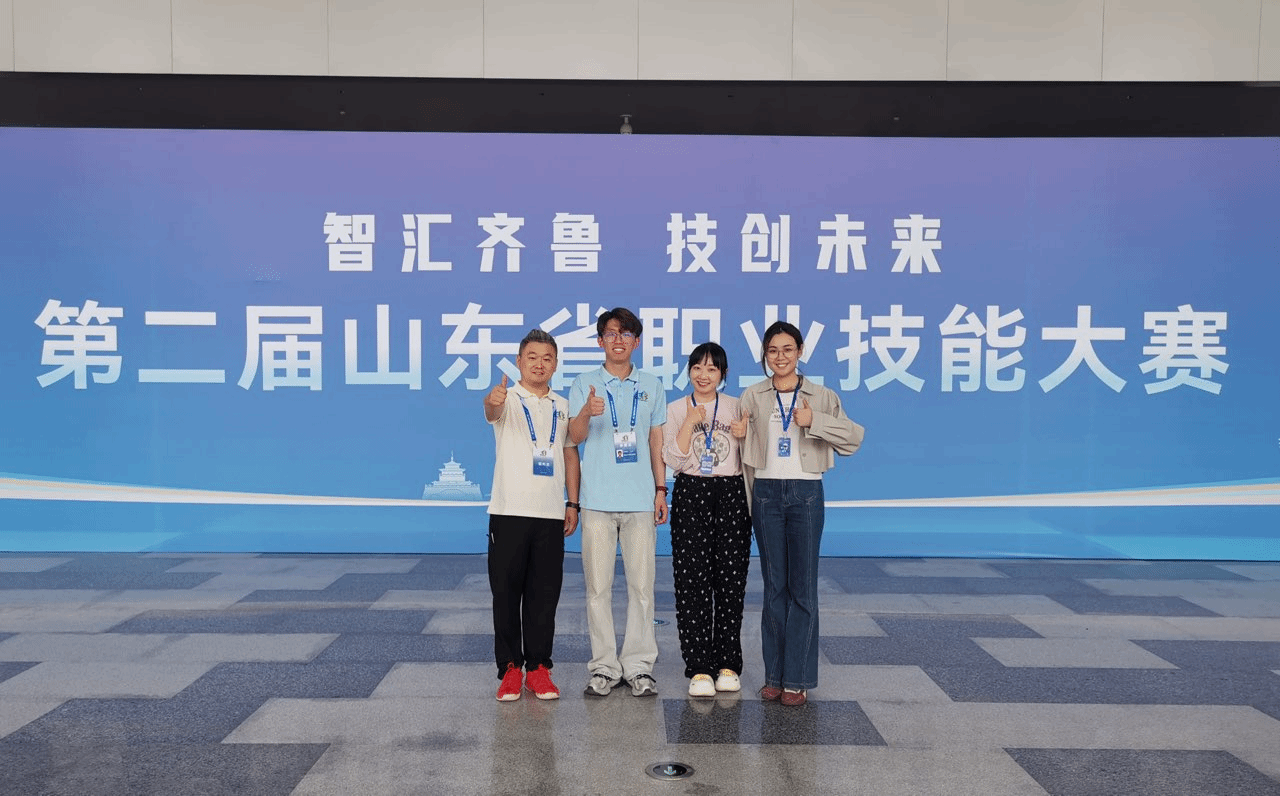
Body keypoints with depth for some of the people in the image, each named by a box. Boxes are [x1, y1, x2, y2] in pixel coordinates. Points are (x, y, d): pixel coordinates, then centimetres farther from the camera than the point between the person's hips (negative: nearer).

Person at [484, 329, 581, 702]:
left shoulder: (562, 406, 12)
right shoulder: (508, 400, 0)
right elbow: (492, 411, -25)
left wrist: (573, 504, 9)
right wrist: (492, 401, -49)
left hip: (551, 513, 3)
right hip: (509, 511, -3)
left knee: (544, 593, 6)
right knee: (506, 591, 1)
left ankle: (538, 668, 15)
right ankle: (510, 668, 10)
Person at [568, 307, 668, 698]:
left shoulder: (651, 386, 11)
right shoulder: (584, 384, 4)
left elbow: (656, 441, 13)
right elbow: (575, 437, -8)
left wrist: (661, 490, 7)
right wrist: (587, 412, -30)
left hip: (641, 500, 1)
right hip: (598, 500, -1)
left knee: (641, 584, 3)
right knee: (598, 585, 2)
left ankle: (639, 664, 13)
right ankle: (604, 665, 10)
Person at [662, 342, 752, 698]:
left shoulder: (737, 408, 9)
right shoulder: (675, 409, 6)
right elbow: (673, 460, -4)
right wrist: (690, 422, -11)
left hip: (731, 496, 1)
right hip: (691, 495, -1)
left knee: (731, 580, 1)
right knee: (692, 582, -5)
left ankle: (728, 664, 12)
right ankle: (699, 669, 1)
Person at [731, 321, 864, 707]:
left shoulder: (820, 396, 3)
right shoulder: (752, 397, 6)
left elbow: (853, 437, -7)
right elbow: (745, 452, 11)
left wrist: (814, 421, -15)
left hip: (806, 493, -1)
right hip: (766, 492, 1)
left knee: (803, 587, -1)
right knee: (774, 586, 6)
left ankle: (797, 679, 5)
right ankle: (774, 675, 13)